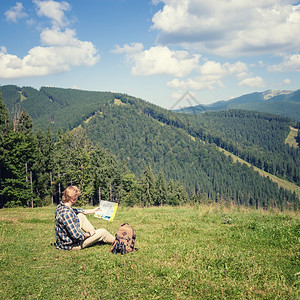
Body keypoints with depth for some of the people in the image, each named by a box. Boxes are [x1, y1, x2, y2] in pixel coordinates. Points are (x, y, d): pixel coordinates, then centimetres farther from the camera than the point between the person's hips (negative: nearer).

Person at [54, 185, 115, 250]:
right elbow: (76, 236, -31)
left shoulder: (60, 206, -3)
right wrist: (88, 234, -12)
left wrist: (93, 211, 27)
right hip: (72, 245, -9)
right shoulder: (67, 213, -32)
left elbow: (79, 211, 17)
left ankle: (93, 232, 25)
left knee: (81, 215, 16)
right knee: (103, 232, 4)